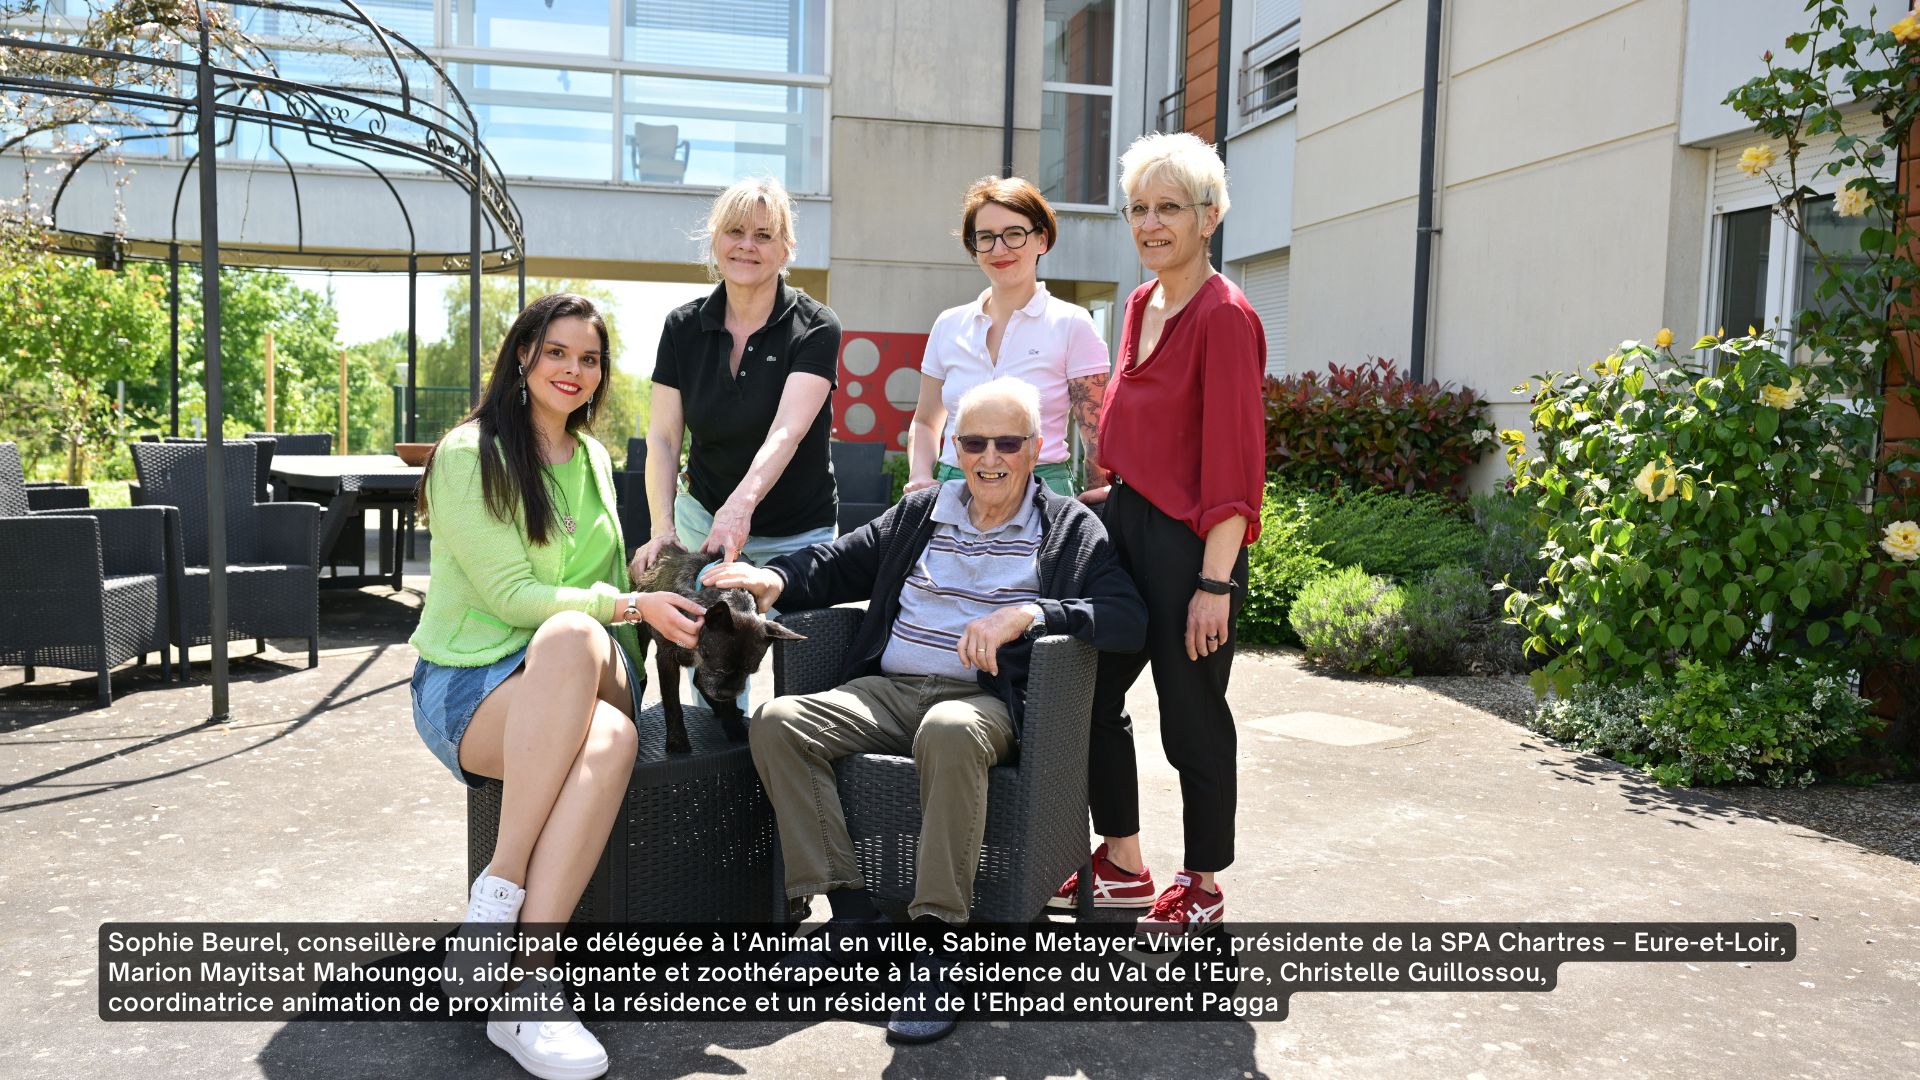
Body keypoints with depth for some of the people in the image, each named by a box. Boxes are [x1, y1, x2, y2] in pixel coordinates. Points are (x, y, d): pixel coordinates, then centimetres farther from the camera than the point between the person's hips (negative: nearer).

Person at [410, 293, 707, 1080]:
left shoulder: (594, 458, 17)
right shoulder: (468, 455, -3)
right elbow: (510, 593, -11)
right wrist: (632, 606, -17)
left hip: (579, 686, 4)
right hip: (467, 685, -4)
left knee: (610, 738, -35)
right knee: (572, 637, -39)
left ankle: (523, 988, -36)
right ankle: (504, 890, -28)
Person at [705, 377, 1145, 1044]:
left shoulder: (1072, 528, 7)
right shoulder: (920, 514, 20)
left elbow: (1128, 618, -7)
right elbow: (838, 564, 23)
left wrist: (1027, 613, -21)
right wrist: (774, 579, 1)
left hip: (984, 698, -5)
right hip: (889, 690, 5)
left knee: (948, 732, -40)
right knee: (777, 722, -19)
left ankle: (938, 939, -31)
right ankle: (849, 910, -17)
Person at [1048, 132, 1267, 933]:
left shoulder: (1223, 316, -13)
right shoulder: (1142, 306, 12)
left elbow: (1233, 459, -17)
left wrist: (1216, 581, -19)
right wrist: (1111, 493, 13)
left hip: (1189, 538, -8)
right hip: (1125, 523, 9)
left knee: (1191, 715, 5)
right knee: (1093, 692, 13)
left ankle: (1203, 886, 24)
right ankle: (1122, 867, 30)